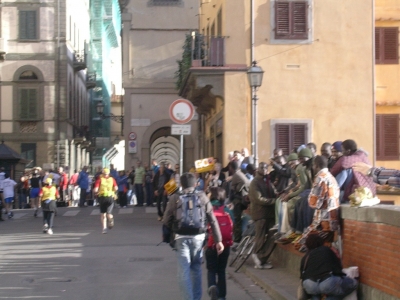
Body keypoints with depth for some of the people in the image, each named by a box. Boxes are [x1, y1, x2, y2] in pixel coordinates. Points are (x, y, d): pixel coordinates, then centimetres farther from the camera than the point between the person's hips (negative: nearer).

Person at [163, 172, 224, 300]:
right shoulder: (202, 197, 2)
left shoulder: (175, 198, -2)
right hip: (198, 237, 2)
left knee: (183, 271, 0)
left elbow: (167, 221, 0)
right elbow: (212, 220, 0)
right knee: (196, 269, 18)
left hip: (181, 238, -2)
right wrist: (218, 240, 2)